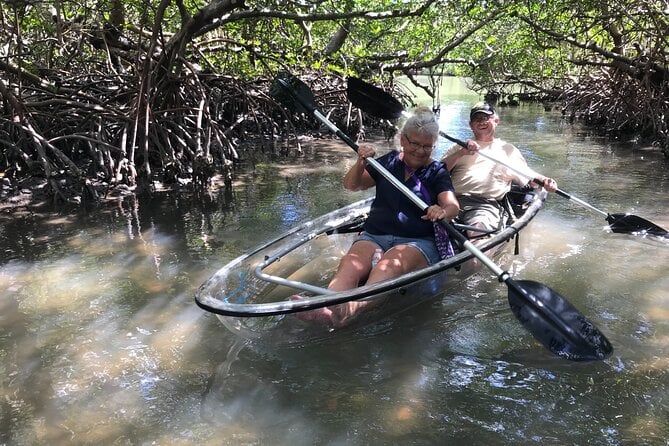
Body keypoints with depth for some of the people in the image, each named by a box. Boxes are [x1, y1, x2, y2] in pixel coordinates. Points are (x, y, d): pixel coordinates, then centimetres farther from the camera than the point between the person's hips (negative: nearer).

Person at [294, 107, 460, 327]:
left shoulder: (437, 172, 9)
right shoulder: (389, 162, 18)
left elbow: (453, 206, -9)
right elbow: (351, 185, 16)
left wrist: (443, 212, -35)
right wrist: (360, 164, -5)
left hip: (418, 242, -3)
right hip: (375, 236, 3)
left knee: (389, 265, -39)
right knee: (351, 263, -32)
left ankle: (349, 309, -67)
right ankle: (324, 307, -62)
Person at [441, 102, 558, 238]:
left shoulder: (508, 150, 25)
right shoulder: (459, 147, 26)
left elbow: (528, 176, 17)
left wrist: (545, 181, -4)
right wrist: (461, 153, -3)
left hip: (486, 204, -1)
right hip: (454, 199, 1)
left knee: (478, 232, -35)